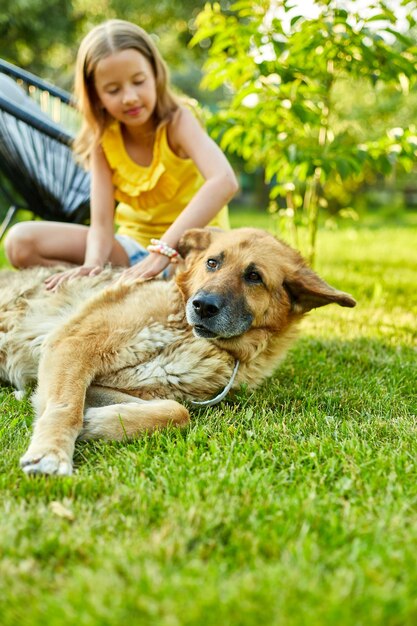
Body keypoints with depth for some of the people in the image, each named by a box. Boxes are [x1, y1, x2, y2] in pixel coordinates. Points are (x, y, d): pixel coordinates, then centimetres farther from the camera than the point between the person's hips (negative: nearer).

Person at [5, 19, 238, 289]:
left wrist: (163, 251, -45)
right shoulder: (103, 139, -6)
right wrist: (92, 264, -36)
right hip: (133, 243, 4)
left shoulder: (177, 121, -18)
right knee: (22, 241, -9)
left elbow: (224, 181, -38)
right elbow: (101, 223, -13)